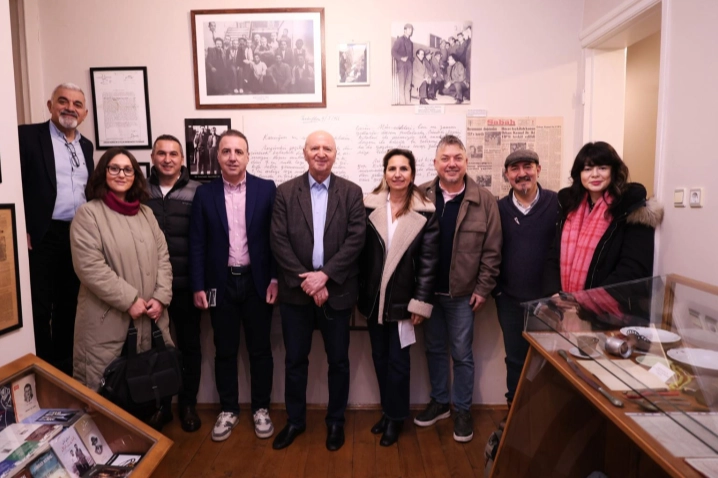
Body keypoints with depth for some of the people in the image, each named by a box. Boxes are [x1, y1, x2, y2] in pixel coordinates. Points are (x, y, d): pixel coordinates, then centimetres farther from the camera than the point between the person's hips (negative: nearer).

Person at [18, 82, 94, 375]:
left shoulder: (86, 145, 13)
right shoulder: (28, 135, -5)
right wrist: (21, 231, -15)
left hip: (80, 238, 6)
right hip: (43, 237, -5)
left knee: (69, 305, 15)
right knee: (38, 308, 3)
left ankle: (65, 367, 29)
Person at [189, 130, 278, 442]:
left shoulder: (266, 189, -2)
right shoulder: (204, 194, 1)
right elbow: (197, 243, 2)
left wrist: (275, 279, -6)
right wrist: (198, 286, -2)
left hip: (257, 281, -1)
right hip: (221, 283, 1)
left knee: (260, 349, 10)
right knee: (225, 351, 12)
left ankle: (260, 409, 27)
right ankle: (228, 410, 30)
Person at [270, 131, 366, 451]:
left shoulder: (351, 192, 1)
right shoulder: (285, 192, 1)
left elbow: (356, 239, -8)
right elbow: (279, 241, -5)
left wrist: (324, 275, -16)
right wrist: (306, 281, -13)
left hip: (337, 290, 0)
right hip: (296, 290, 1)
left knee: (338, 360, 11)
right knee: (295, 360, 12)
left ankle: (336, 421, 31)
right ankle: (295, 420, 32)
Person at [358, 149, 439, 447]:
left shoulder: (425, 212, -6)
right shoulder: (369, 206, -2)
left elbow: (429, 262, -6)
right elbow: (359, 251, 1)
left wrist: (421, 303, -9)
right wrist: (355, 294, 1)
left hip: (402, 299, -3)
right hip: (372, 298, 3)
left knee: (398, 360, 7)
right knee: (379, 357, 14)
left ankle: (396, 417, 27)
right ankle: (388, 411, 33)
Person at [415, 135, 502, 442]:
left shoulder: (484, 200, -6)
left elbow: (492, 250, -5)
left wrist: (483, 288, -7)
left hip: (463, 293, -2)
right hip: (427, 290, 2)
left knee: (461, 354, 10)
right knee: (434, 349, 17)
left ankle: (463, 410, 28)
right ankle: (439, 401, 35)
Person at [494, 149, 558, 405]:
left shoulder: (557, 203, -6)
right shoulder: (499, 208, 1)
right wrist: (495, 288, 0)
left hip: (548, 297, -2)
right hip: (510, 299, 2)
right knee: (515, 359, 14)